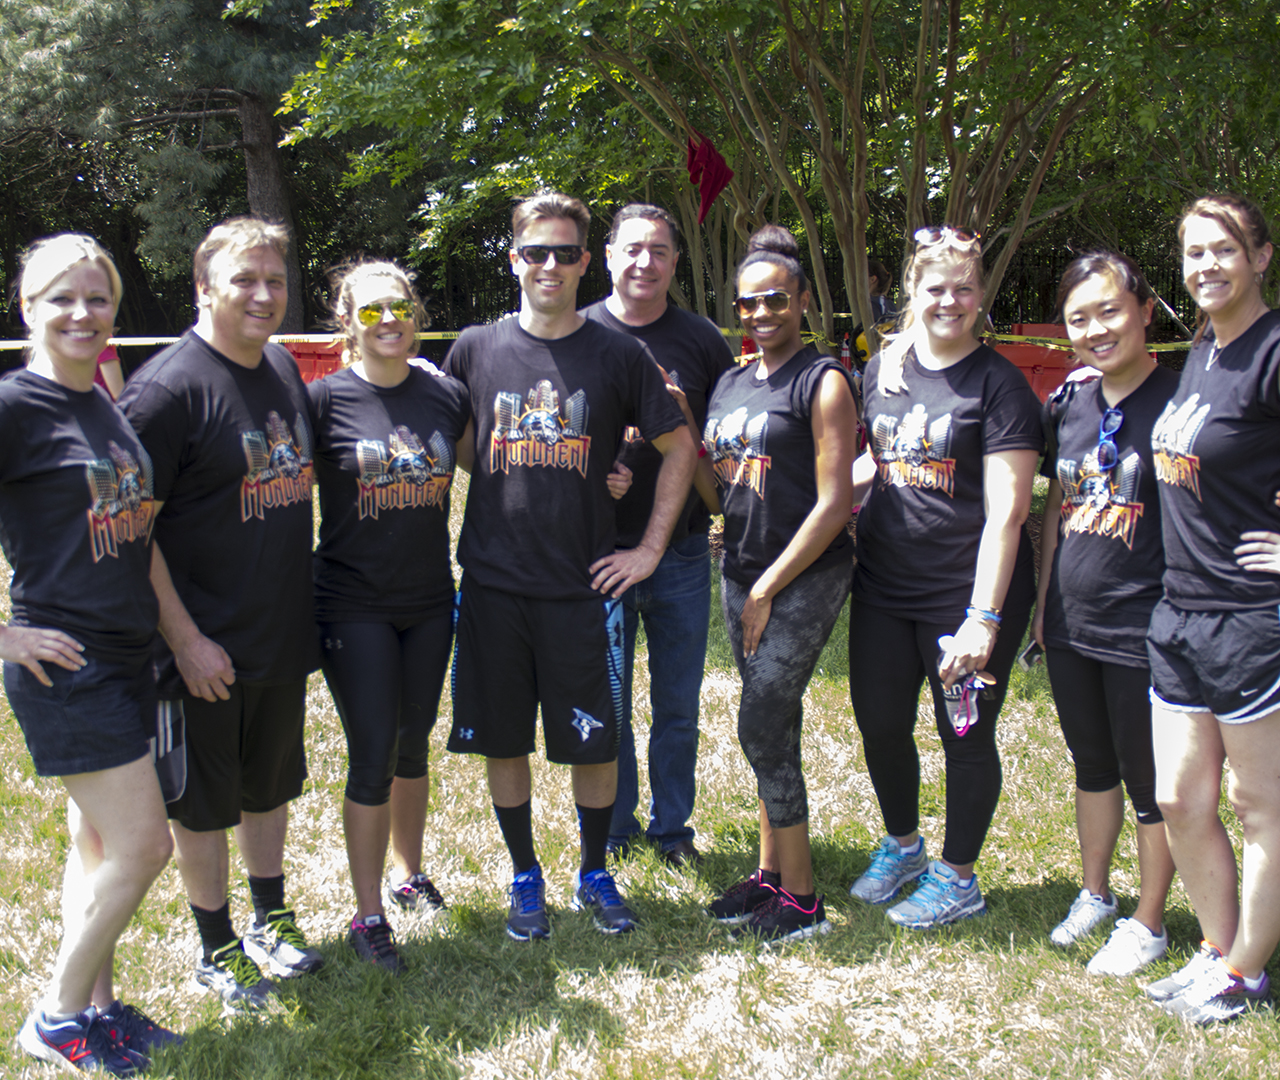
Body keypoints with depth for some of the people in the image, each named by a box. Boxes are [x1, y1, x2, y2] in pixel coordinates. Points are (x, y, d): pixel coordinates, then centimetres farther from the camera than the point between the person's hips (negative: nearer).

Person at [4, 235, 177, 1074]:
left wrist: (172, 630, 16)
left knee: (101, 841, 15)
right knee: (144, 846, -5)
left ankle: (97, 1005, 29)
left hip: (127, 656, 8)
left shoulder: (108, 406, 11)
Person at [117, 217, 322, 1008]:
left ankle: (272, 919, 38)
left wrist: (306, 606, 14)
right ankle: (217, 949, 26)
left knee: (270, 786, 20)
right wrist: (185, 639, -19)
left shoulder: (285, 369, 6)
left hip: (284, 636, 7)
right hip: (207, 647, -7)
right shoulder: (169, 388, -17)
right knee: (203, 804, 9)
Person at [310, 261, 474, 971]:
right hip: (354, 606, -4)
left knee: (412, 746, 17)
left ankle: (409, 872, 38)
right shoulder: (324, 399, -9)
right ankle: (367, 916, 12)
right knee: (372, 757, -2)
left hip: (429, 601, 4)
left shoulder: (447, 397, 3)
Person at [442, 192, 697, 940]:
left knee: (594, 742, 6)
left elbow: (679, 446, 6)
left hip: (584, 585, -1)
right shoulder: (476, 350, 3)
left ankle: (596, 875, 28)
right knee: (503, 740, 9)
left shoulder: (618, 355, 0)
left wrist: (651, 548, 1)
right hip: (492, 584, 1)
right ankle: (525, 878, 28)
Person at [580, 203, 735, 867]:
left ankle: (671, 827, 28)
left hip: (682, 554, 1)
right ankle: (613, 832, 25)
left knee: (678, 705, 11)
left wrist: (682, 421, -12)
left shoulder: (701, 340, 5)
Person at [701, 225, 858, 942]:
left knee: (762, 728, -8)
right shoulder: (730, 386, 14)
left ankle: (801, 901, 3)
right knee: (775, 728, 12)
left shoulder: (823, 382, -8)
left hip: (806, 578, -7)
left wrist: (769, 588, -13)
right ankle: (771, 873, 23)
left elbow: (834, 503, -14)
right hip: (742, 574, 7)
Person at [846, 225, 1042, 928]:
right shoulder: (882, 370, 7)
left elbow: (1006, 511, -15)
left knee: (966, 737, 6)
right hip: (883, 586, 6)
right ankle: (902, 845, 39)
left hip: (968, 593, -5)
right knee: (879, 722, 13)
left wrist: (983, 616, -20)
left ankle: (957, 878, 25)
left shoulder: (999, 383, -9)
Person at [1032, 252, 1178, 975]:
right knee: (1092, 767, 21)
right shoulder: (1068, 404, 6)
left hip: (1145, 629, -6)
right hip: (1072, 624, 6)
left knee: (1151, 785, 9)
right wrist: (1043, 601, 15)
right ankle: (1095, 894, 39)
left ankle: (1149, 923, 26)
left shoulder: (1179, 400, -13)